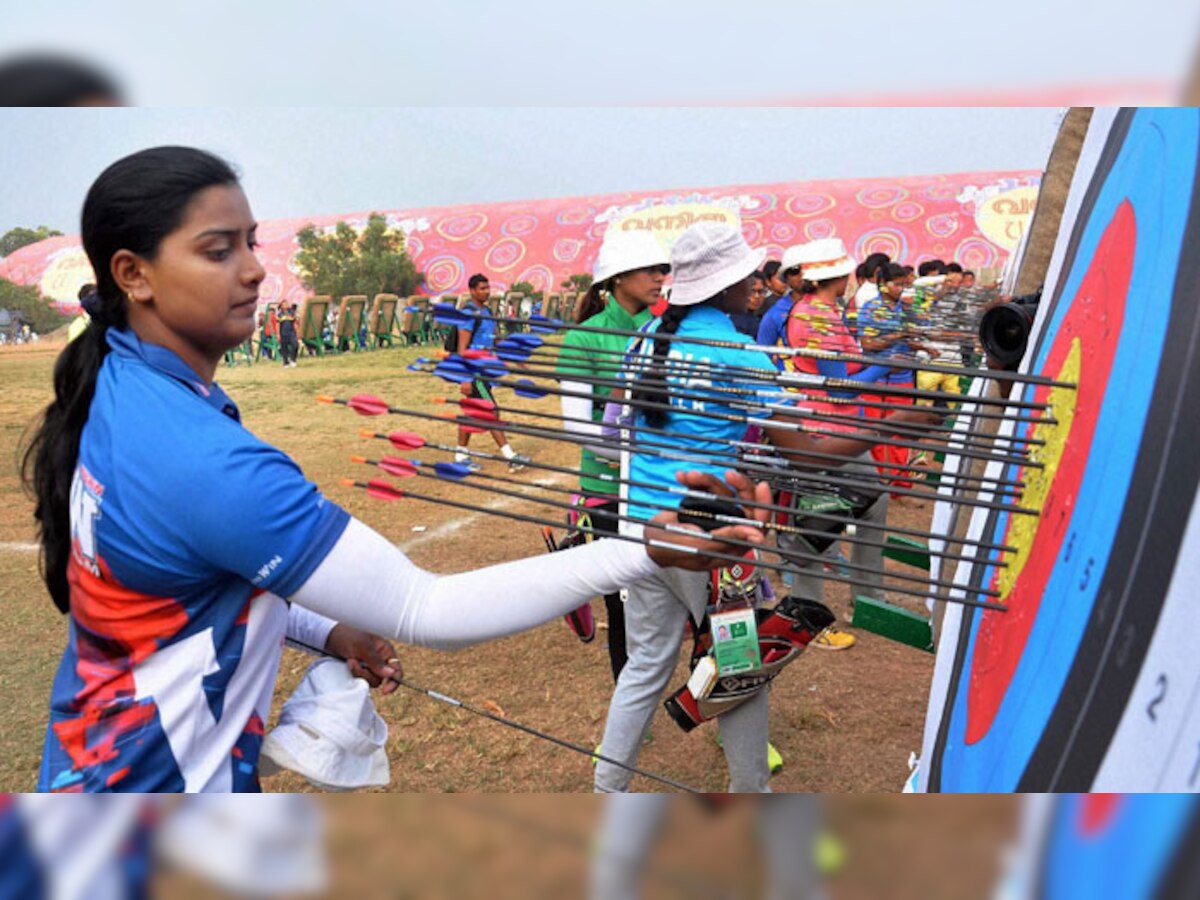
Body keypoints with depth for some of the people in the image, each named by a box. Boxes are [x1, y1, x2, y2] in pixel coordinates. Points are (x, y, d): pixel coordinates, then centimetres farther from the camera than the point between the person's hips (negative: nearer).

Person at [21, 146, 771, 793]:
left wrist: (325, 631, -3)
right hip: (165, 774, -8)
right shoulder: (203, 461, -33)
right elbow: (426, 611, -32)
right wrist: (645, 553, -34)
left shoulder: (118, 390, -4)